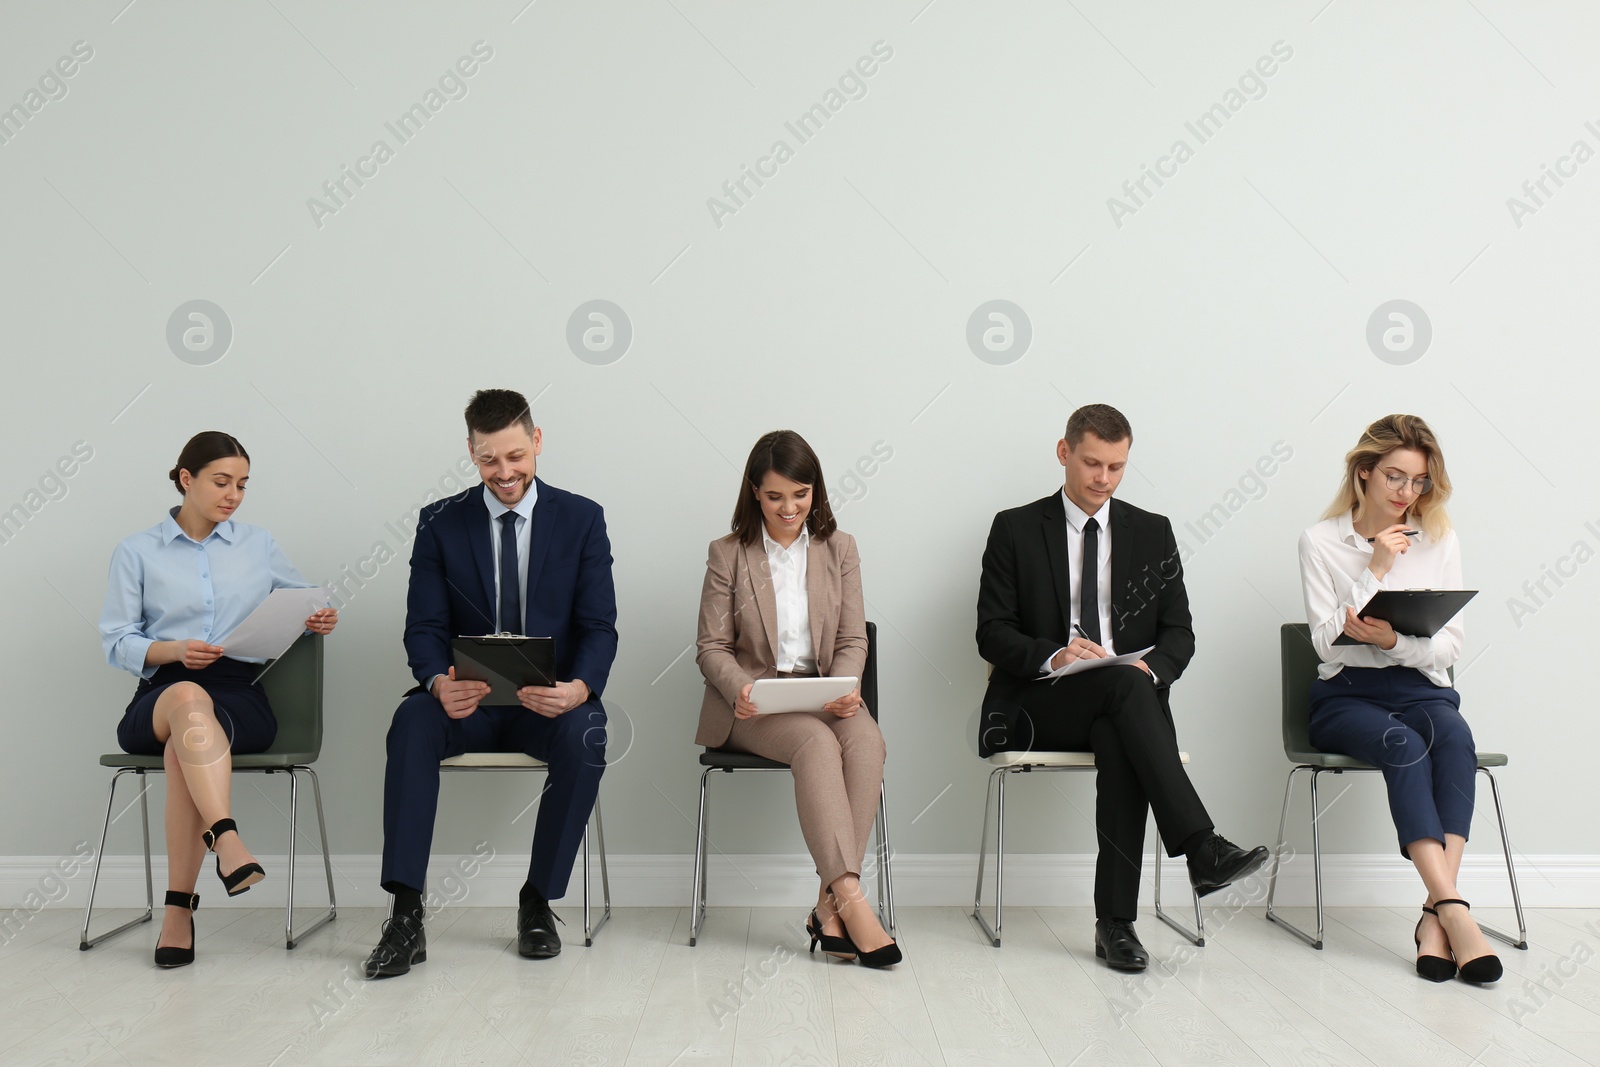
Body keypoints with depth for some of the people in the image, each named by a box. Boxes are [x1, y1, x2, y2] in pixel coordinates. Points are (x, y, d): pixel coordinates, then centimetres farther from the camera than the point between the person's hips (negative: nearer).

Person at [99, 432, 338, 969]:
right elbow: (115, 641, 7)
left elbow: (305, 598, 26)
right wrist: (174, 651, -13)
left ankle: (179, 906, -35)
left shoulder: (258, 545, 17)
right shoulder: (136, 552, 12)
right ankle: (227, 842, -55)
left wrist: (318, 620, 1)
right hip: (159, 695, -1)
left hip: (241, 692, 1)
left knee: (184, 744, -36)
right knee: (189, 701, -40)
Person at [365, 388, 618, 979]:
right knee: (412, 720, -32)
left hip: (552, 702, 0)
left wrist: (577, 688, -25)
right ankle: (406, 916, -30)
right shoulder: (440, 524, 5)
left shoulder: (582, 519, 3)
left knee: (584, 736, -33)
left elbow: (599, 627, -3)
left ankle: (538, 902, -14)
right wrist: (440, 684, -24)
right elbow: (424, 627, -1)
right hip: (467, 702, 1)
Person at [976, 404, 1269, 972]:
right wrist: (1054, 656, -21)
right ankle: (1202, 848, -40)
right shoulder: (1016, 529, 7)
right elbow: (992, 632, -1)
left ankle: (1115, 922, -30)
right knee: (1122, 684, -34)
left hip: (1126, 699, 2)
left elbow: (1179, 633, 9)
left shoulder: (1152, 532, 15)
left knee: (1120, 742, -35)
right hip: (1039, 706, -2)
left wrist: (1149, 666, -14)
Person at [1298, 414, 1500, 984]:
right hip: (1347, 694, -2)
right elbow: (1328, 643, -6)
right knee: (1405, 746, -34)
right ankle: (1456, 914, -41)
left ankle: (1437, 915, -39)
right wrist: (1375, 571, -14)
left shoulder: (1439, 540, 8)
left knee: (1455, 737, -32)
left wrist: (1395, 641, -18)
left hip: (1421, 688, 2)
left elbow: (1449, 645, 3)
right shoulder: (1321, 541, 1)